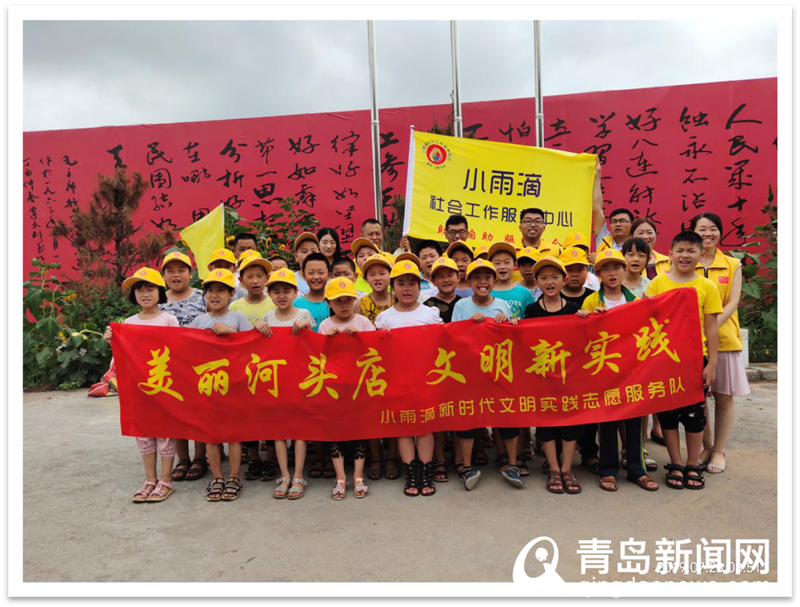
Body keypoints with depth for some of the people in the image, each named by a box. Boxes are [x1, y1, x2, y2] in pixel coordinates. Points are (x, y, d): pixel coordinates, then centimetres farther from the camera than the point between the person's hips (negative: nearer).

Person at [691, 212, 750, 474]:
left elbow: (732, 302, -4)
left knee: (723, 398, 6)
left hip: (724, 339, 1)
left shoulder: (732, 265, 6)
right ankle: (707, 447, 24)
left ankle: (719, 450, 22)